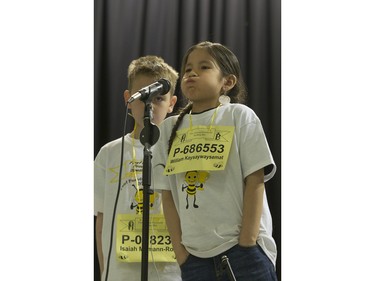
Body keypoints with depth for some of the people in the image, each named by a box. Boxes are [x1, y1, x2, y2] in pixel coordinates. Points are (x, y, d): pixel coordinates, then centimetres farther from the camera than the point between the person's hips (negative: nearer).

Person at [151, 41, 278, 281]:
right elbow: (168, 195, 10)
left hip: (243, 252, -4)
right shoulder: (170, 128, 12)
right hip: (194, 257, 4)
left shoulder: (239, 116, 1)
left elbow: (255, 181, -5)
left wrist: (245, 246, -11)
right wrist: (180, 252, 1)